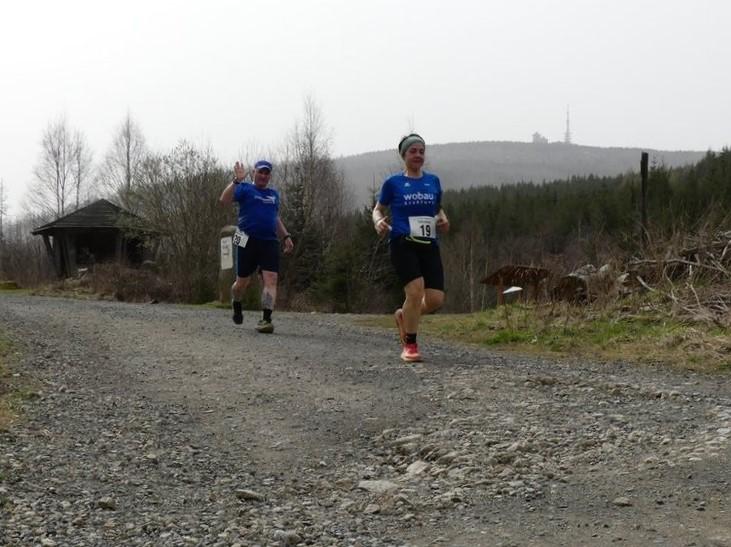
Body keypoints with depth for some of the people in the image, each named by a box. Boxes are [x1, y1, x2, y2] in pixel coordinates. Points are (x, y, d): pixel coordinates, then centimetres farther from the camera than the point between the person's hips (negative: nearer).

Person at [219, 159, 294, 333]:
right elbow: (224, 200, -13)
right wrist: (237, 180, -20)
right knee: (242, 281, 4)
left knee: (271, 279, -13)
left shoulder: (274, 194, 20)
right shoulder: (245, 189, 3)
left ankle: (266, 319, -18)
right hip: (248, 241, -4)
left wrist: (286, 236, 22)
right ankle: (236, 305, 36)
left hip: (269, 242, 4)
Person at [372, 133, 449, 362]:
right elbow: (378, 209, 14)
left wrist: (443, 220, 5)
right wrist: (378, 222, -7)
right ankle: (410, 345, -4)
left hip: (429, 246, 4)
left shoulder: (433, 181, 14)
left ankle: (404, 316, 27)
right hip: (403, 244, -4)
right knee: (416, 289, -22)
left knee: (436, 299, -7)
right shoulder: (393, 182, 5)